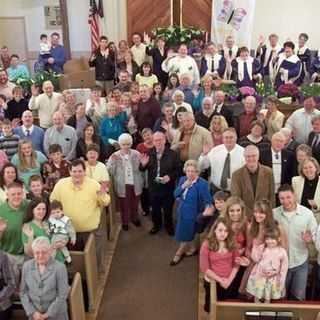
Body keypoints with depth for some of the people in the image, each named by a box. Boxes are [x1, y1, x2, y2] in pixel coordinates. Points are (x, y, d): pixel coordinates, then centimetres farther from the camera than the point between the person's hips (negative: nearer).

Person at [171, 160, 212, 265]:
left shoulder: (202, 183, -18)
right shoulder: (182, 179, 1)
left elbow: (208, 201, -15)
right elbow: (175, 194, 0)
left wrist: (206, 212, -29)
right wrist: (183, 186, -15)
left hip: (191, 213, -6)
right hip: (181, 212, 6)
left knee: (184, 235, 6)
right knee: (185, 234, 19)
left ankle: (179, 253, 28)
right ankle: (192, 248, 43)